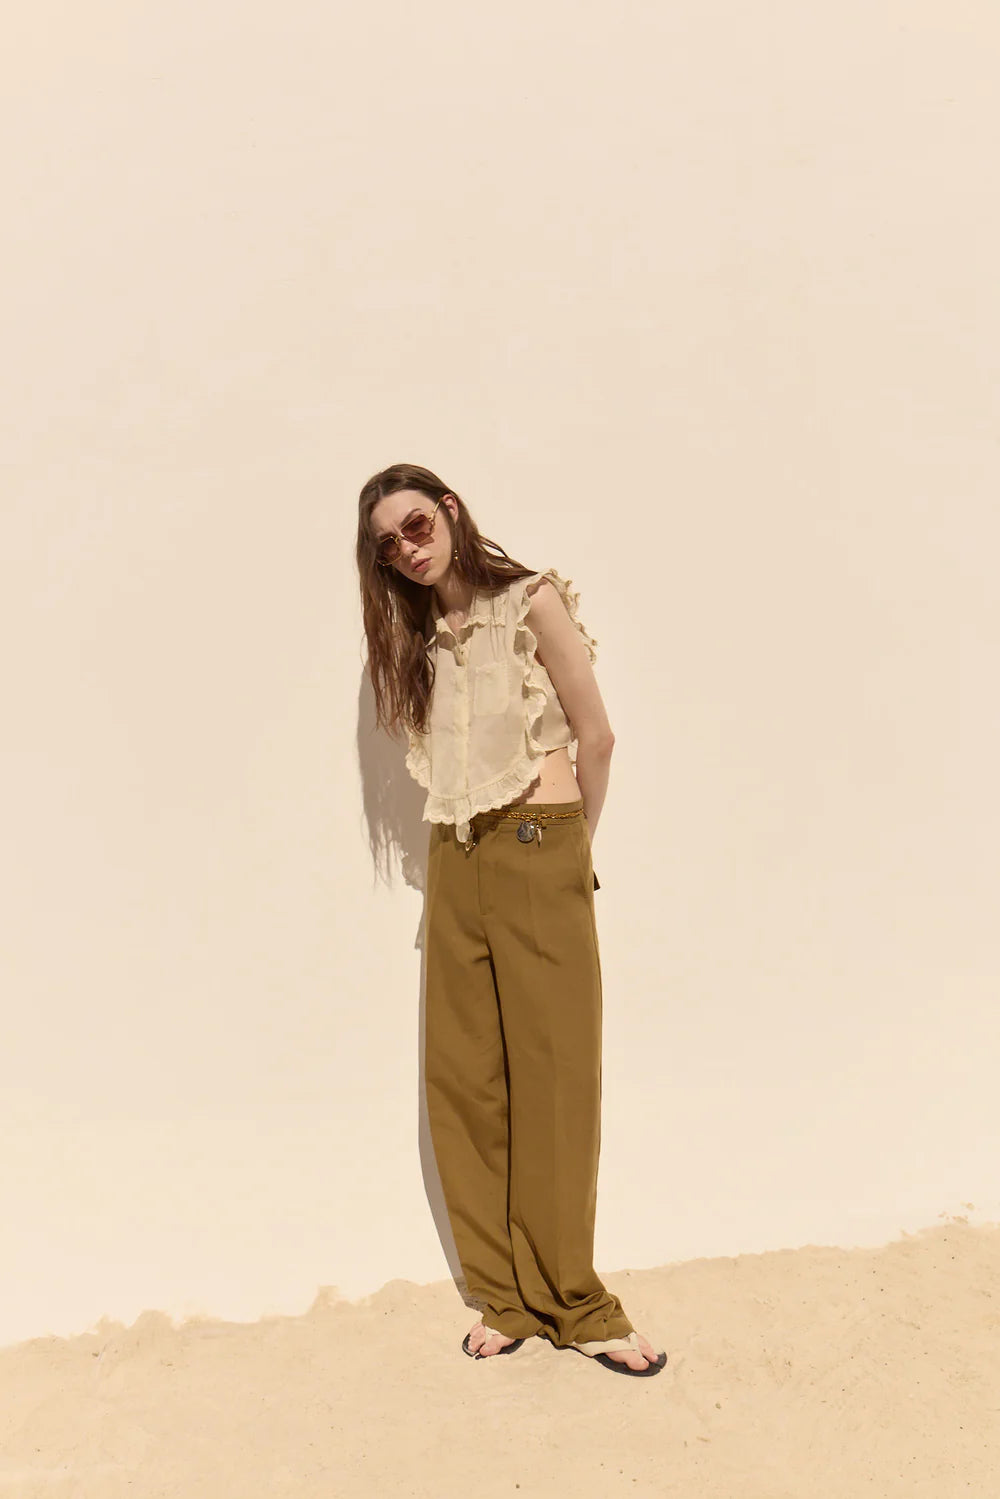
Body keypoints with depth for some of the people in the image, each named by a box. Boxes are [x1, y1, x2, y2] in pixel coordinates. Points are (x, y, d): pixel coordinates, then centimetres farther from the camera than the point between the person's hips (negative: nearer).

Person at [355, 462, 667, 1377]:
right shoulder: (418, 638, 14)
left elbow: (596, 738, -1)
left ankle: (573, 1303, 16)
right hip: (455, 863, 5)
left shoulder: (532, 602, -2)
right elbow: (440, 763, 14)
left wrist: (574, 850, 8)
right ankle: (507, 1297, 22)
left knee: (554, 1080, 1)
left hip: (538, 854, -5)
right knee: (466, 1081, 7)